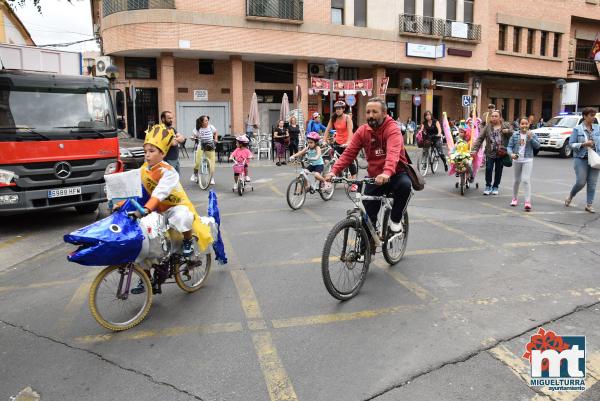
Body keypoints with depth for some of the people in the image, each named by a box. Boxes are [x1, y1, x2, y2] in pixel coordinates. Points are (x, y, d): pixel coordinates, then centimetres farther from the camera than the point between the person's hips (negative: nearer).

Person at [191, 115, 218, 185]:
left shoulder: (211, 127, -4)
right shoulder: (198, 129, -7)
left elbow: (216, 133, 11)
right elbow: (194, 135, -1)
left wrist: (215, 140, -3)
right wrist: (193, 137, -23)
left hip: (210, 146, 1)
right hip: (201, 146, -1)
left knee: (211, 162, -3)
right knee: (197, 161, -9)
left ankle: (212, 178, 9)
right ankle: (195, 174, 19)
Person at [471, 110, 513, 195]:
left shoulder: (506, 126, 3)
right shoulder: (487, 127, 2)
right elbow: (480, 139, 0)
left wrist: (508, 131, -16)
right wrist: (474, 149, -9)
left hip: (501, 153, 1)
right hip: (490, 153, -1)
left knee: (498, 171, 9)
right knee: (488, 169, -8)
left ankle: (495, 187, 25)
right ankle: (488, 186, 11)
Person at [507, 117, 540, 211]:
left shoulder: (532, 135, 0)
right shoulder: (515, 135, 2)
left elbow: (537, 146, -8)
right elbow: (509, 147, 1)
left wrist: (530, 138, -21)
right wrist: (511, 154, -18)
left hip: (528, 160, -2)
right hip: (517, 160, 2)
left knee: (526, 180, -13)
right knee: (517, 180, 16)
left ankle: (528, 202, -13)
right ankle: (515, 198, 33)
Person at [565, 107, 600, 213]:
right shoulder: (577, 129, -2)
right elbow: (571, 144, -4)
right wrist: (583, 144, -18)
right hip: (581, 159, -3)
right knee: (581, 182, -6)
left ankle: (589, 205, 12)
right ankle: (570, 197, 22)